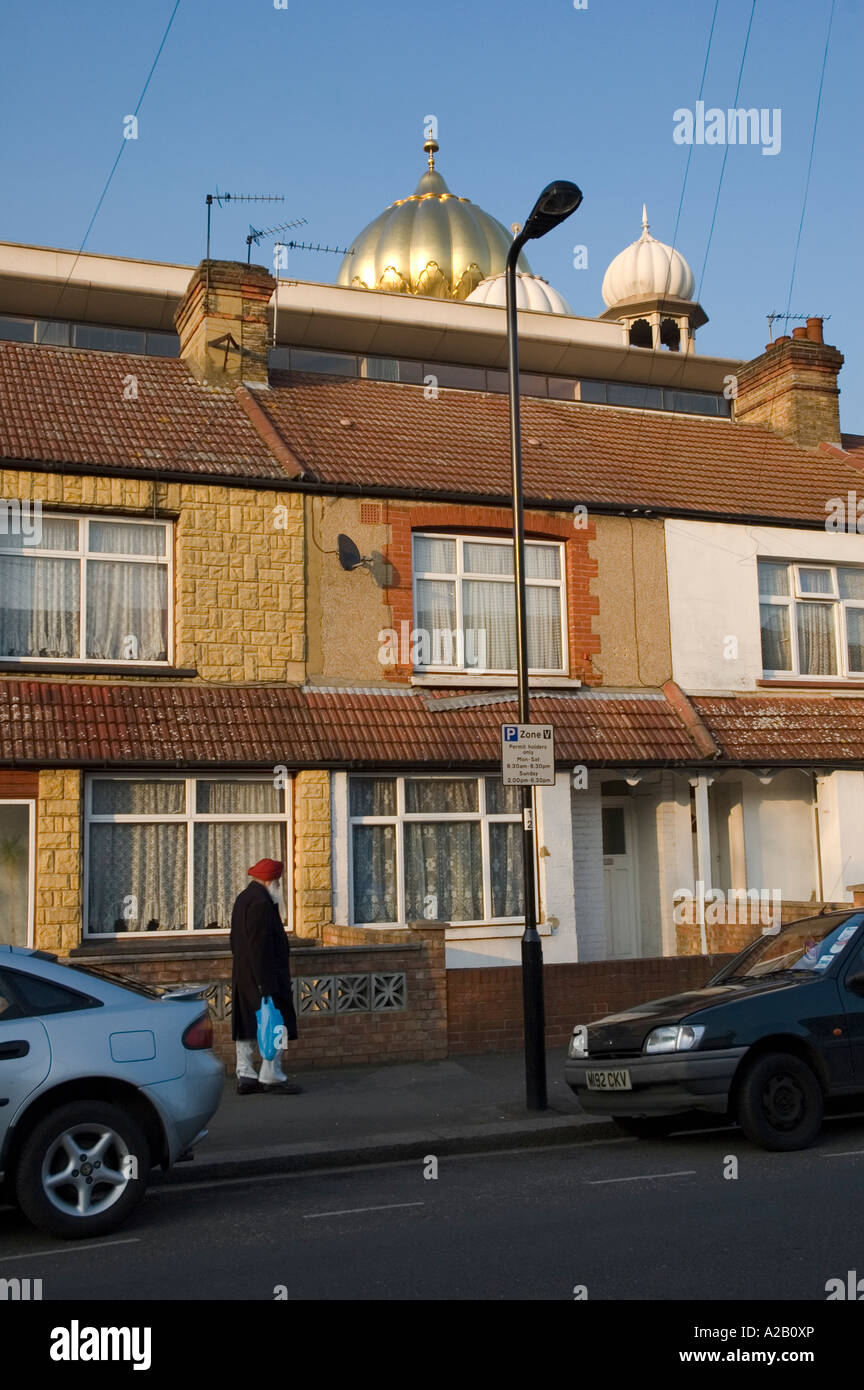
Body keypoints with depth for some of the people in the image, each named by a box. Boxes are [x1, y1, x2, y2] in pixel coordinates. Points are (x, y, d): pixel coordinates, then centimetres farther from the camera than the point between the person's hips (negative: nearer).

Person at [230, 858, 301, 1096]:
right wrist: (268, 984, -22)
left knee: (247, 1027, 11)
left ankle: (245, 1077, 16)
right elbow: (260, 948, -23)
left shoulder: (243, 899, 14)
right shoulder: (261, 903, -18)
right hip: (261, 975, -10)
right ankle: (271, 1077, -1)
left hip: (243, 977, 10)